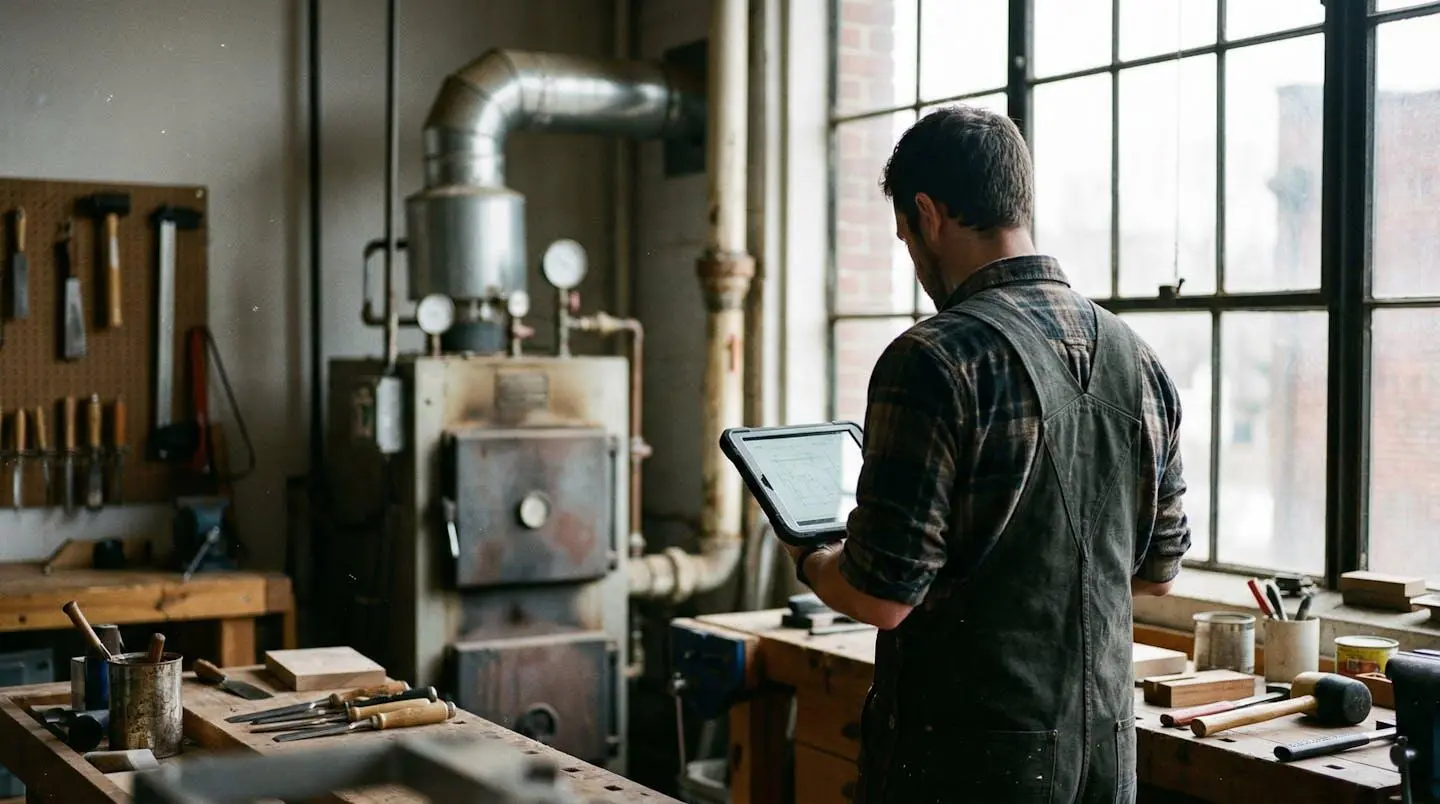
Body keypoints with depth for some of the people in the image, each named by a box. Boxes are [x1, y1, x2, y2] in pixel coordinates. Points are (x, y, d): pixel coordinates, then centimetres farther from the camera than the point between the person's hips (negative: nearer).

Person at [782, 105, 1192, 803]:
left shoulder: (935, 360, -19)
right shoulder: (1138, 360, 4)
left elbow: (882, 597, -20)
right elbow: (1157, 572, 13)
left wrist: (811, 561, 1)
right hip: (1106, 745, 7)